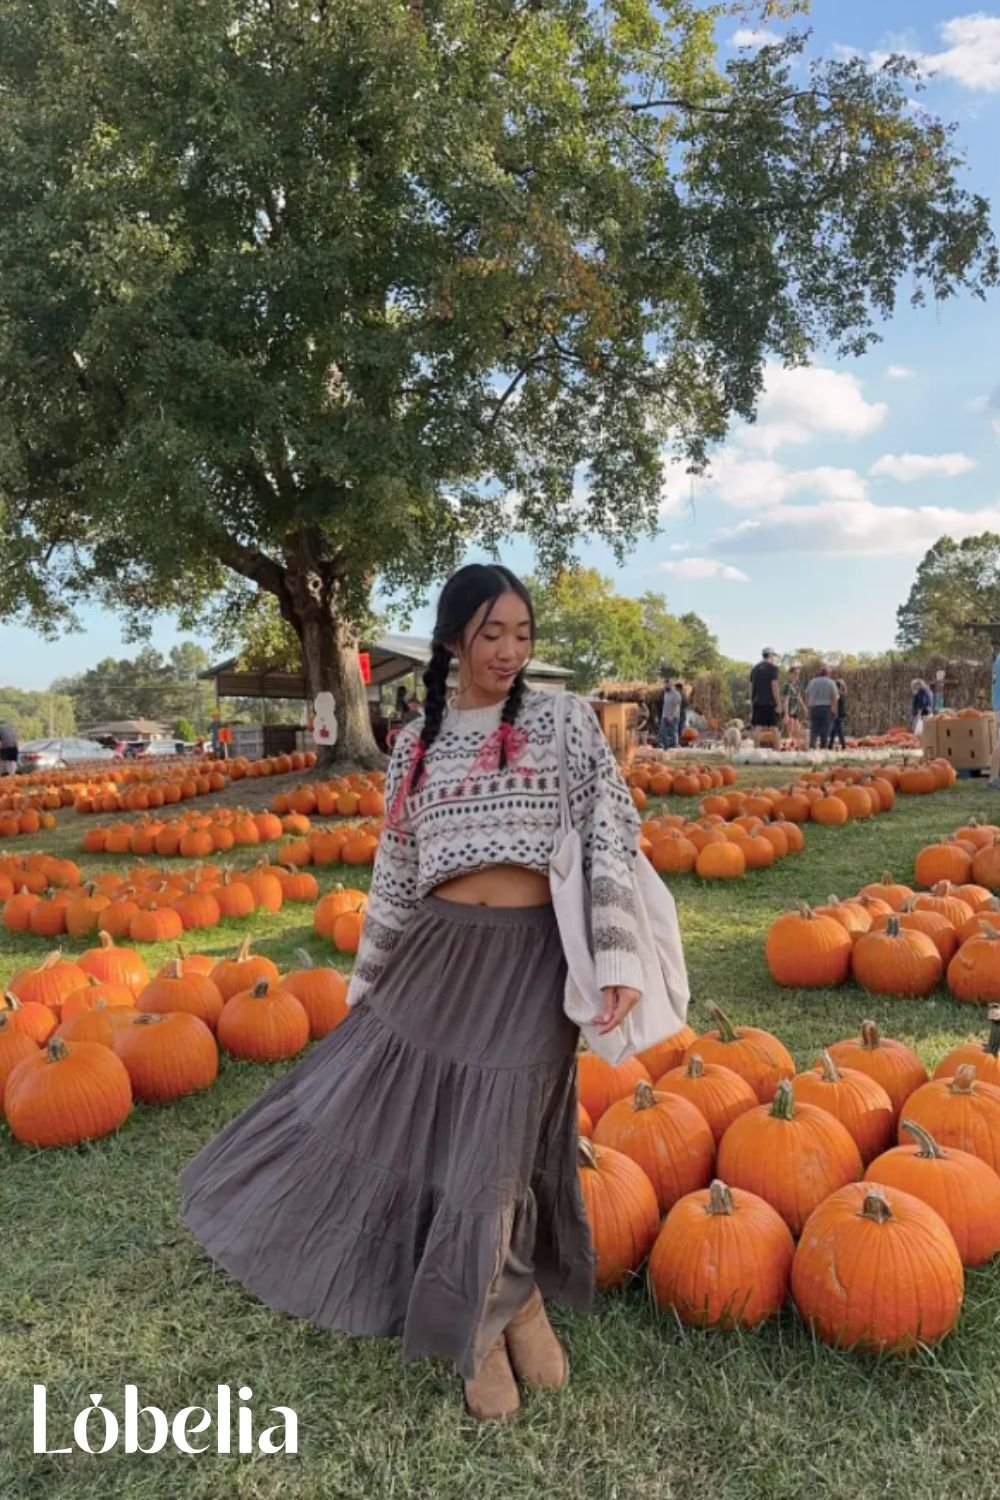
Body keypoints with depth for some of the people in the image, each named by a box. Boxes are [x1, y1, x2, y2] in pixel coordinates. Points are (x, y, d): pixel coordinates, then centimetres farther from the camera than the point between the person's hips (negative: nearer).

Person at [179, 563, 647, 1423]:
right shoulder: (416, 744, 8)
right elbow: (396, 874, 12)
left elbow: (613, 838, -7)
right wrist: (366, 981, 15)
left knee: (498, 1144, 0)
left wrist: (620, 956, -17)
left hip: (530, 957, -3)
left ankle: (498, 1313, 32)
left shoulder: (567, 721, 0)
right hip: (437, 954, 4)